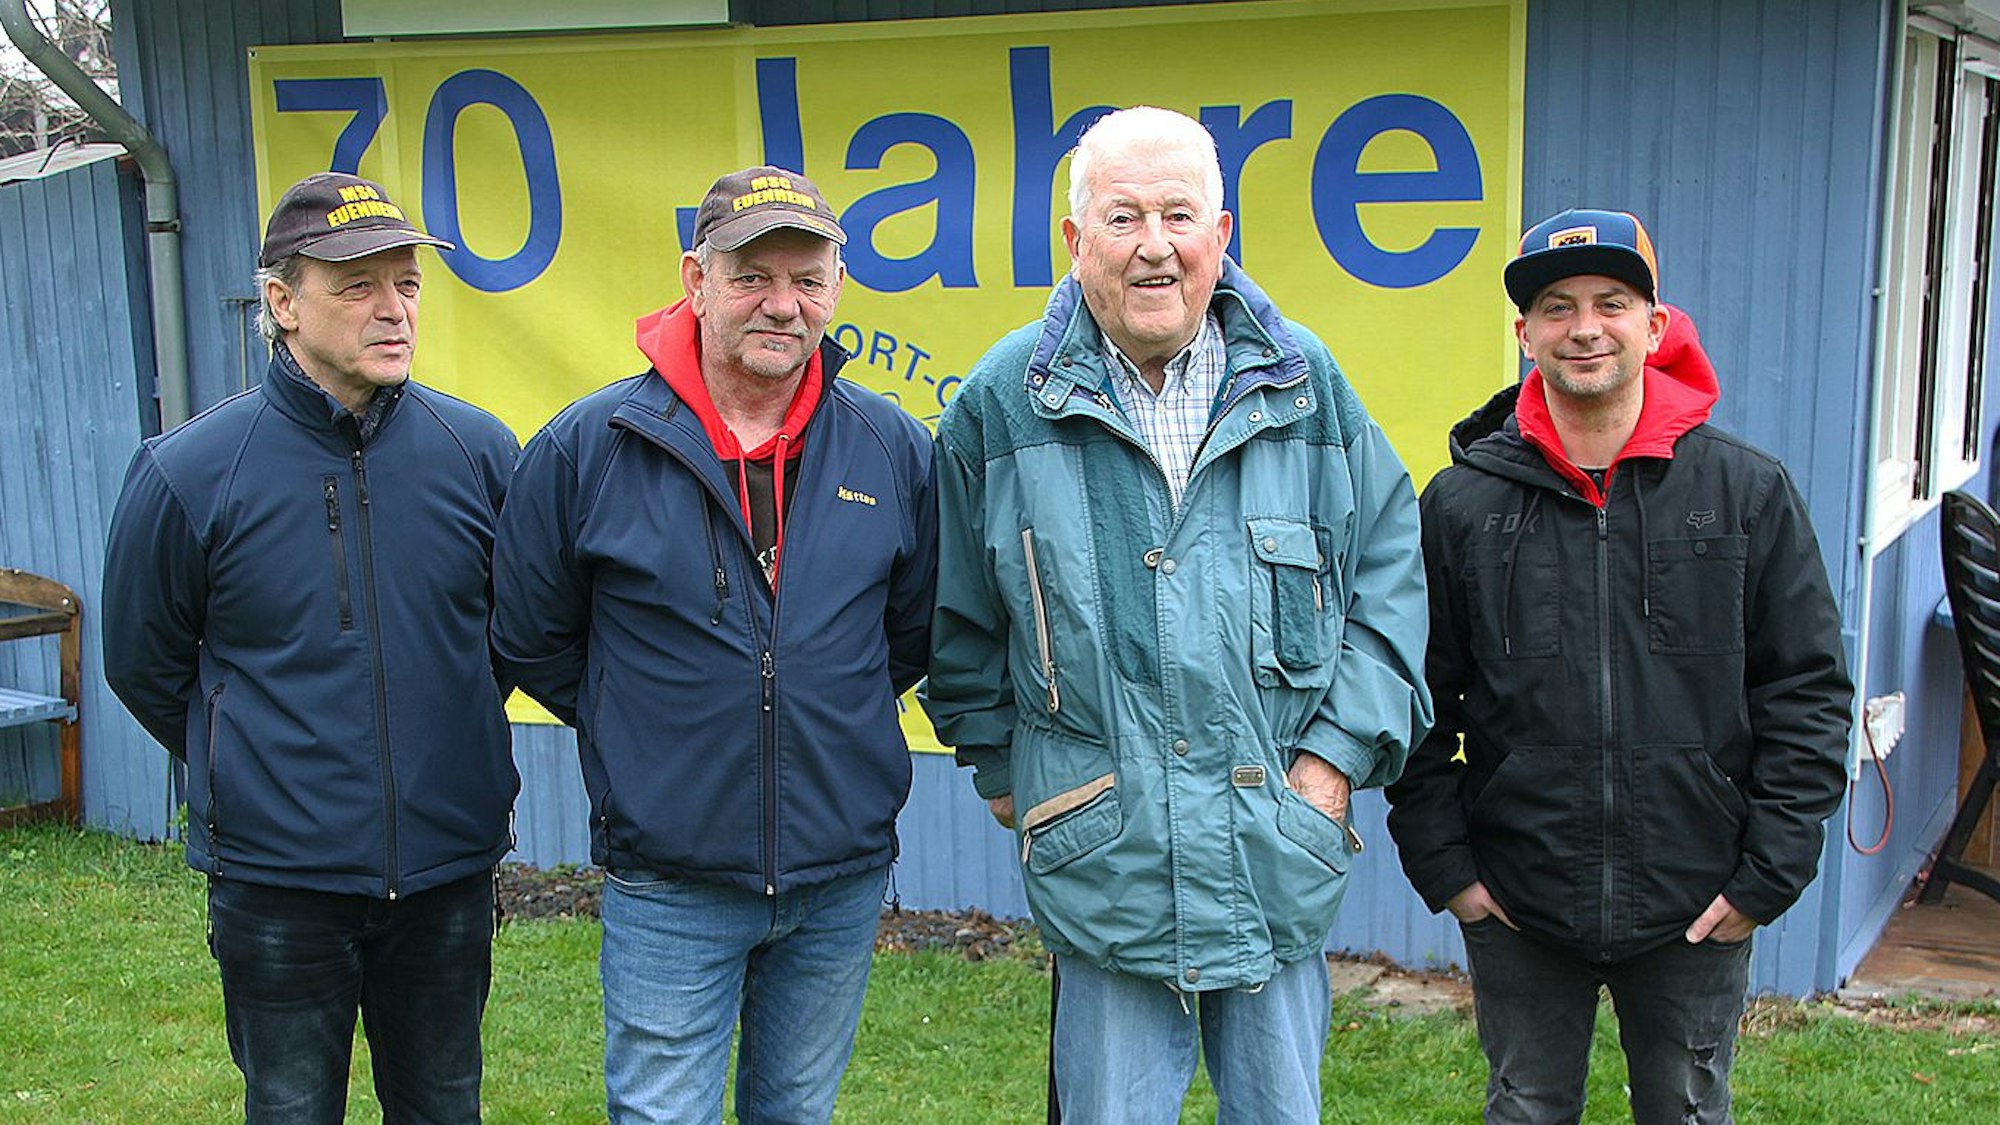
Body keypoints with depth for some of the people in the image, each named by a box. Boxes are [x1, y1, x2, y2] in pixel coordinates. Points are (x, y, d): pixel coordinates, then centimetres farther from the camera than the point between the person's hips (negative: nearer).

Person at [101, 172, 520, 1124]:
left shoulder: (477, 451, -4)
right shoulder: (188, 473, -9)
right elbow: (144, 666, 6)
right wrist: (247, 776, 10)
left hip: (448, 869, 2)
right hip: (277, 880, -2)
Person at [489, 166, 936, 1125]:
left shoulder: (895, 451, -1)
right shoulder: (585, 449, -8)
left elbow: (919, 627, 13)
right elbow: (528, 641, 3)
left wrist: (825, 714, 8)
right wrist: (640, 731, 4)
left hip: (843, 880, 3)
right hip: (669, 888, -2)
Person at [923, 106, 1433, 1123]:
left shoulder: (1304, 385, 3)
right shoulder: (1002, 401, -1)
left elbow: (1390, 571, 8)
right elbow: (962, 620, 9)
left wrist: (1339, 750, 0)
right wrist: (1001, 770, 10)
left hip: (1280, 854, 2)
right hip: (1102, 857, -2)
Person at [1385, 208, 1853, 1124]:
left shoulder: (1748, 491, -2)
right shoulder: (1462, 505, -2)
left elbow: (1810, 691, 0)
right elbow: (1416, 701, 2)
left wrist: (1769, 874, -4)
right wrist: (1443, 865, -3)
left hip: (1695, 910, 0)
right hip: (1517, 910, 0)